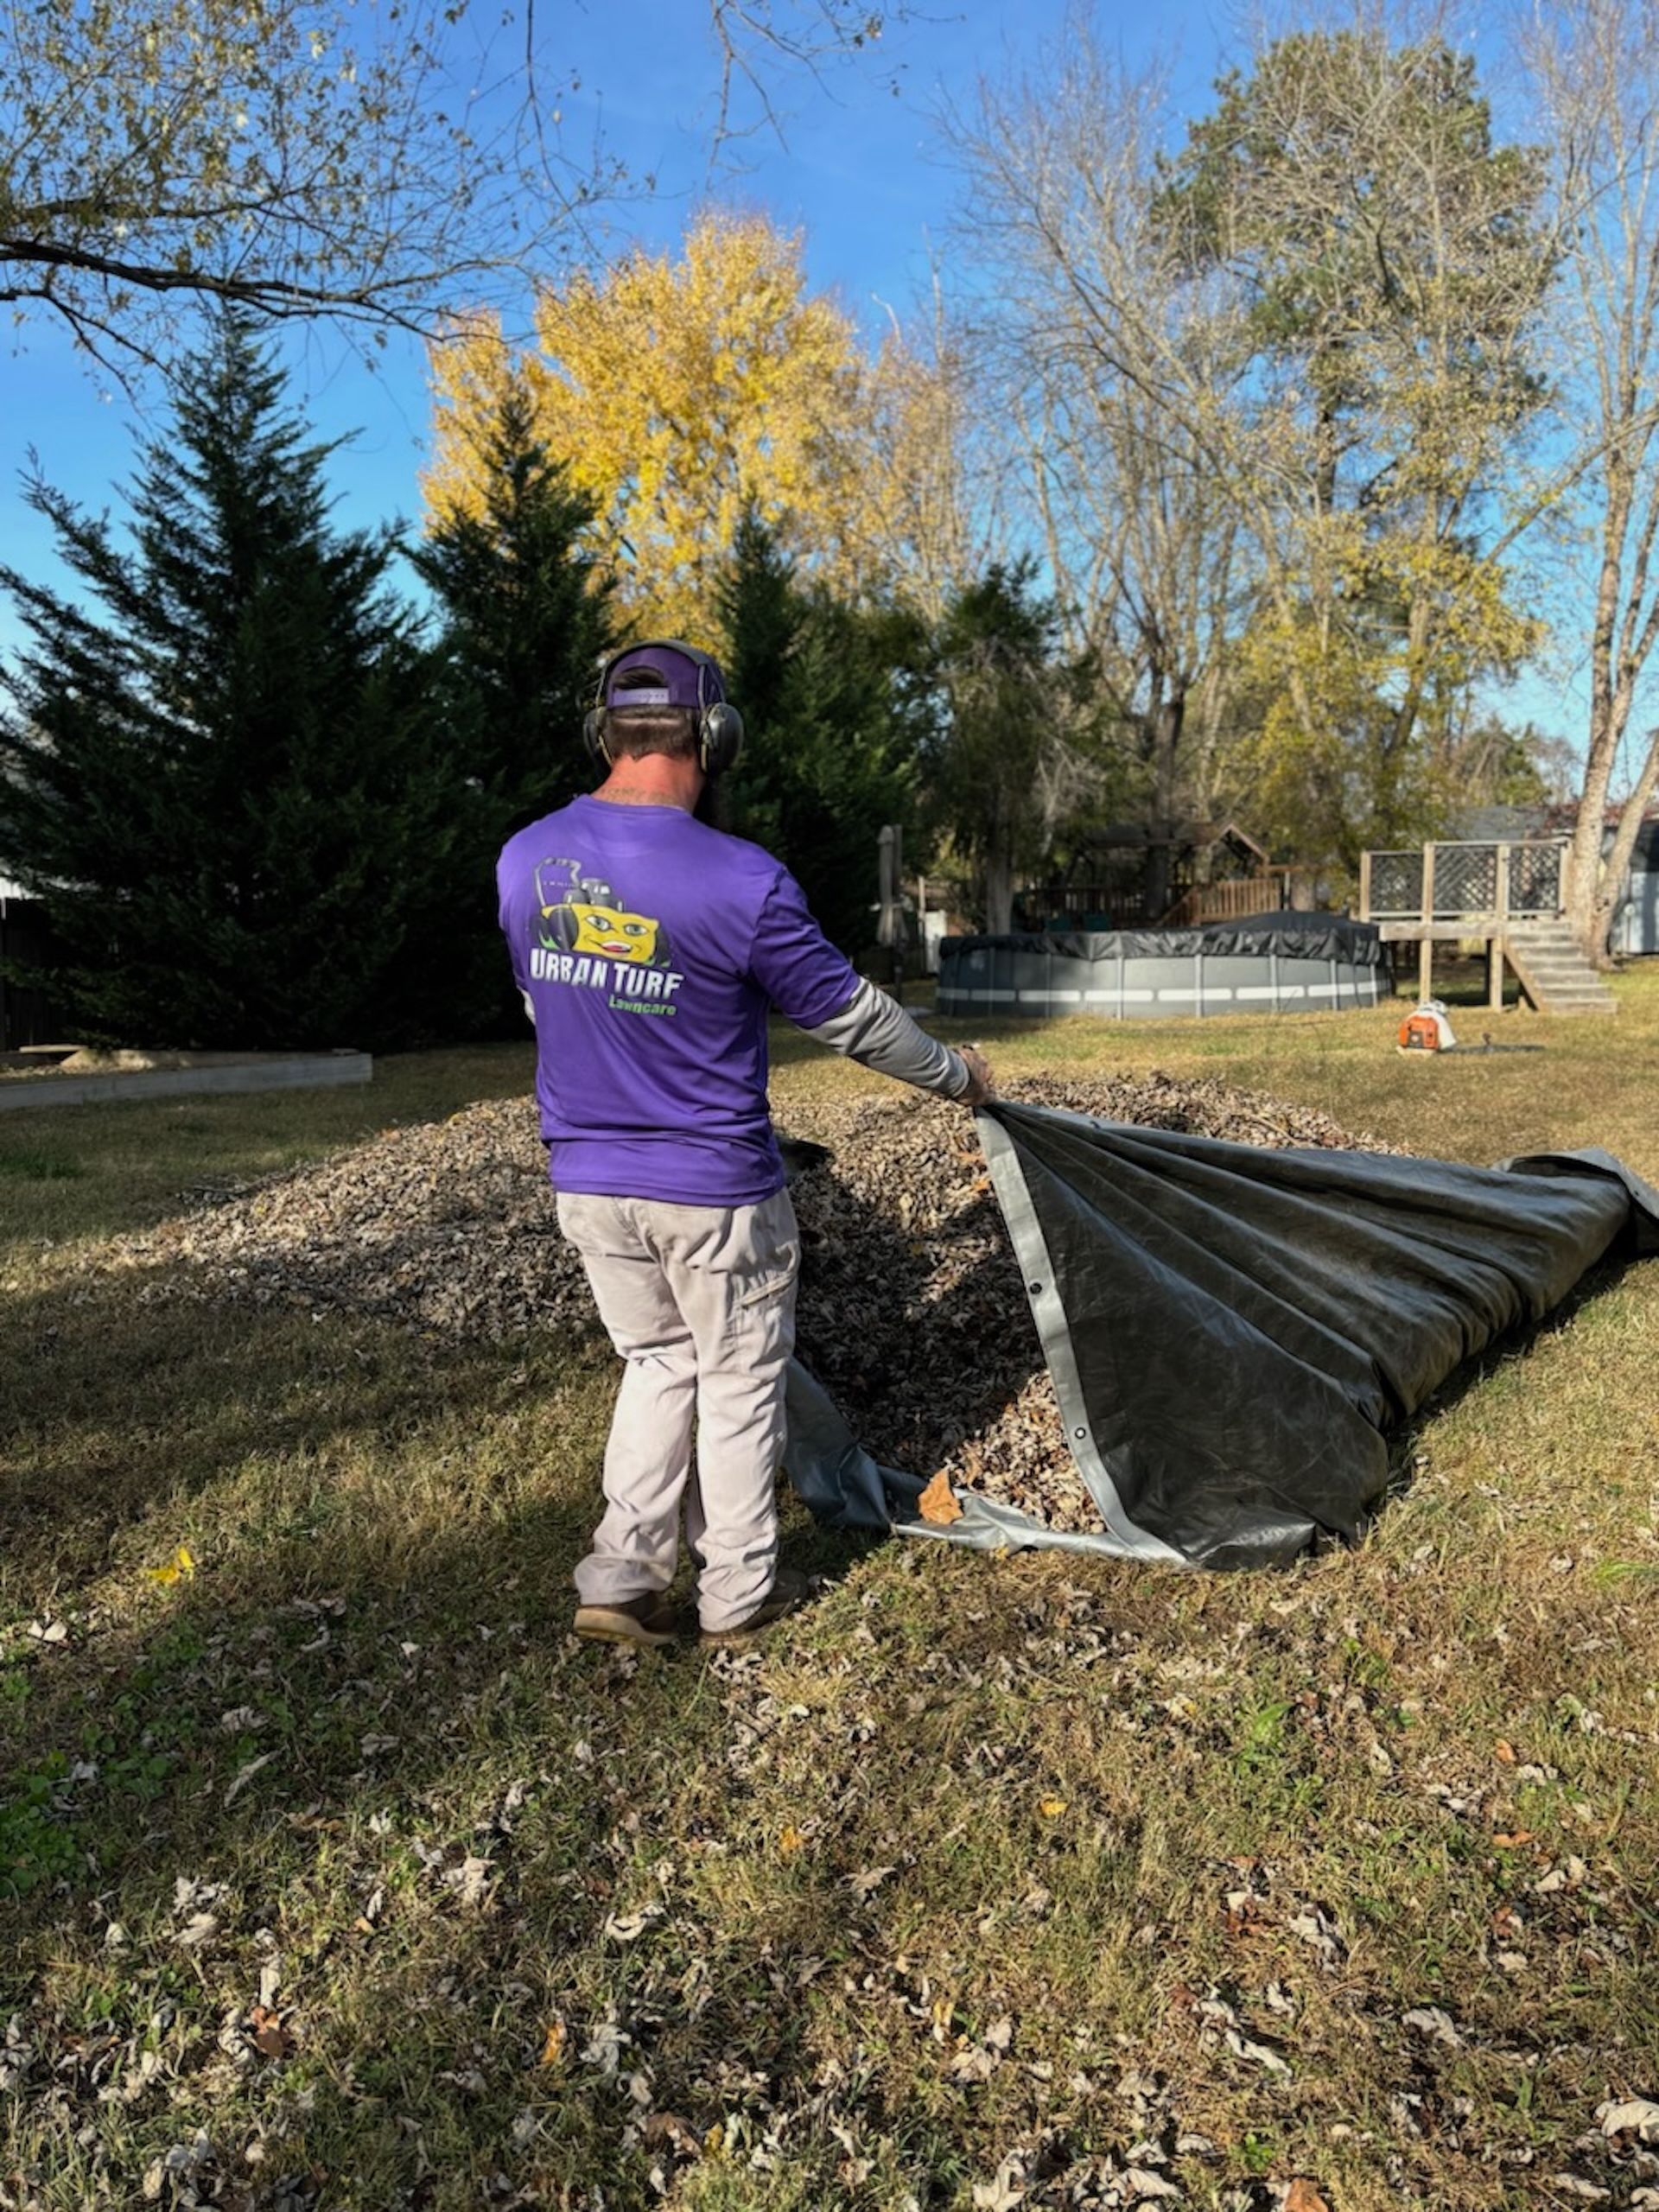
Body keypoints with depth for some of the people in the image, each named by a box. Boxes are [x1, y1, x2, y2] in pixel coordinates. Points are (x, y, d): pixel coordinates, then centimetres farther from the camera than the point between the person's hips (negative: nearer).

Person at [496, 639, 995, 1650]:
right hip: (713, 1191, -5)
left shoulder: (525, 861, -3)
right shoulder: (740, 881, -20)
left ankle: (622, 1578, 20)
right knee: (740, 1382, 14)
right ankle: (738, 1592, 29)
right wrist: (956, 1073, 8)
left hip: (586, 1181, 5)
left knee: (658, 1364, 23)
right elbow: (851, 1015, -10)